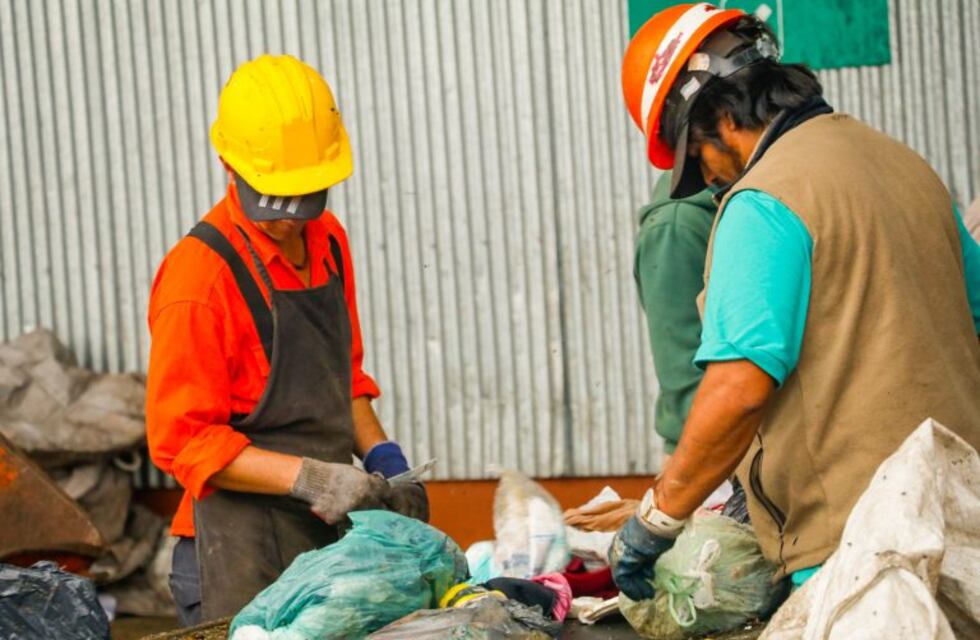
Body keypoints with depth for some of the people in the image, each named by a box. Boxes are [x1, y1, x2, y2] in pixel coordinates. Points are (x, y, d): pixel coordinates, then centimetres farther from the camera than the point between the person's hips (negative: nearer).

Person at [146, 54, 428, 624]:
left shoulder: (327, 240, 11)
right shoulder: (200, 273, -14)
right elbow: (182, 438, -14)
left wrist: (382, 458, 10)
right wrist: (306, 476, -21)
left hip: (333, 533, 7)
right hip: (246, 554, -7)